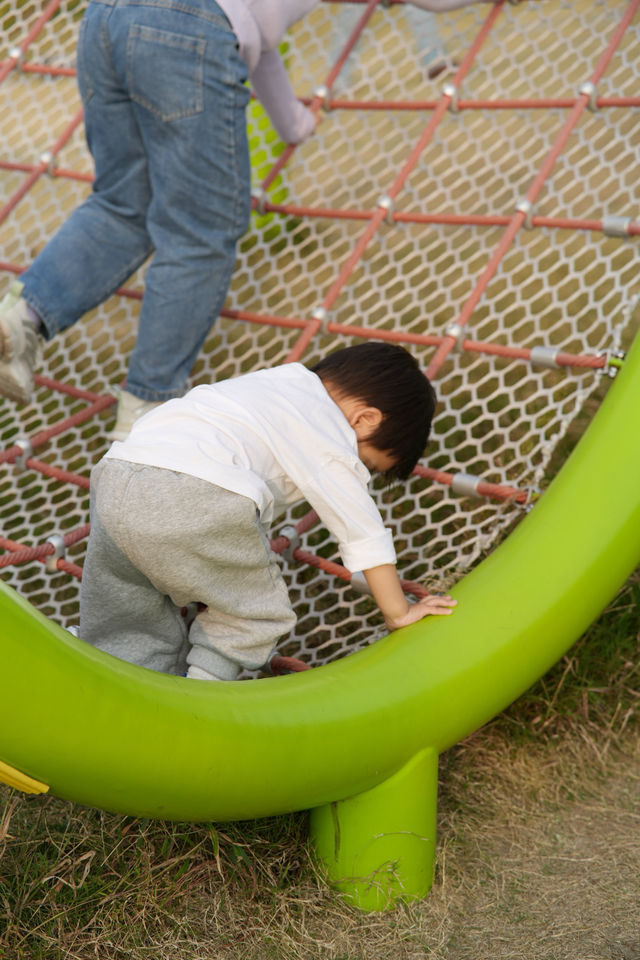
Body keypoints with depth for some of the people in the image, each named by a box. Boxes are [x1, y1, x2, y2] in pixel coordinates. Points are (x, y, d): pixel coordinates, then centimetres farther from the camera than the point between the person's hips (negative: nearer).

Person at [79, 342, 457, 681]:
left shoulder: (276, 381, 33)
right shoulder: (330, 439, 8)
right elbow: (365, 536, 10)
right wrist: (399, 613, 23)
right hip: (197, 495, -8)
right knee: (257, 612, 13)